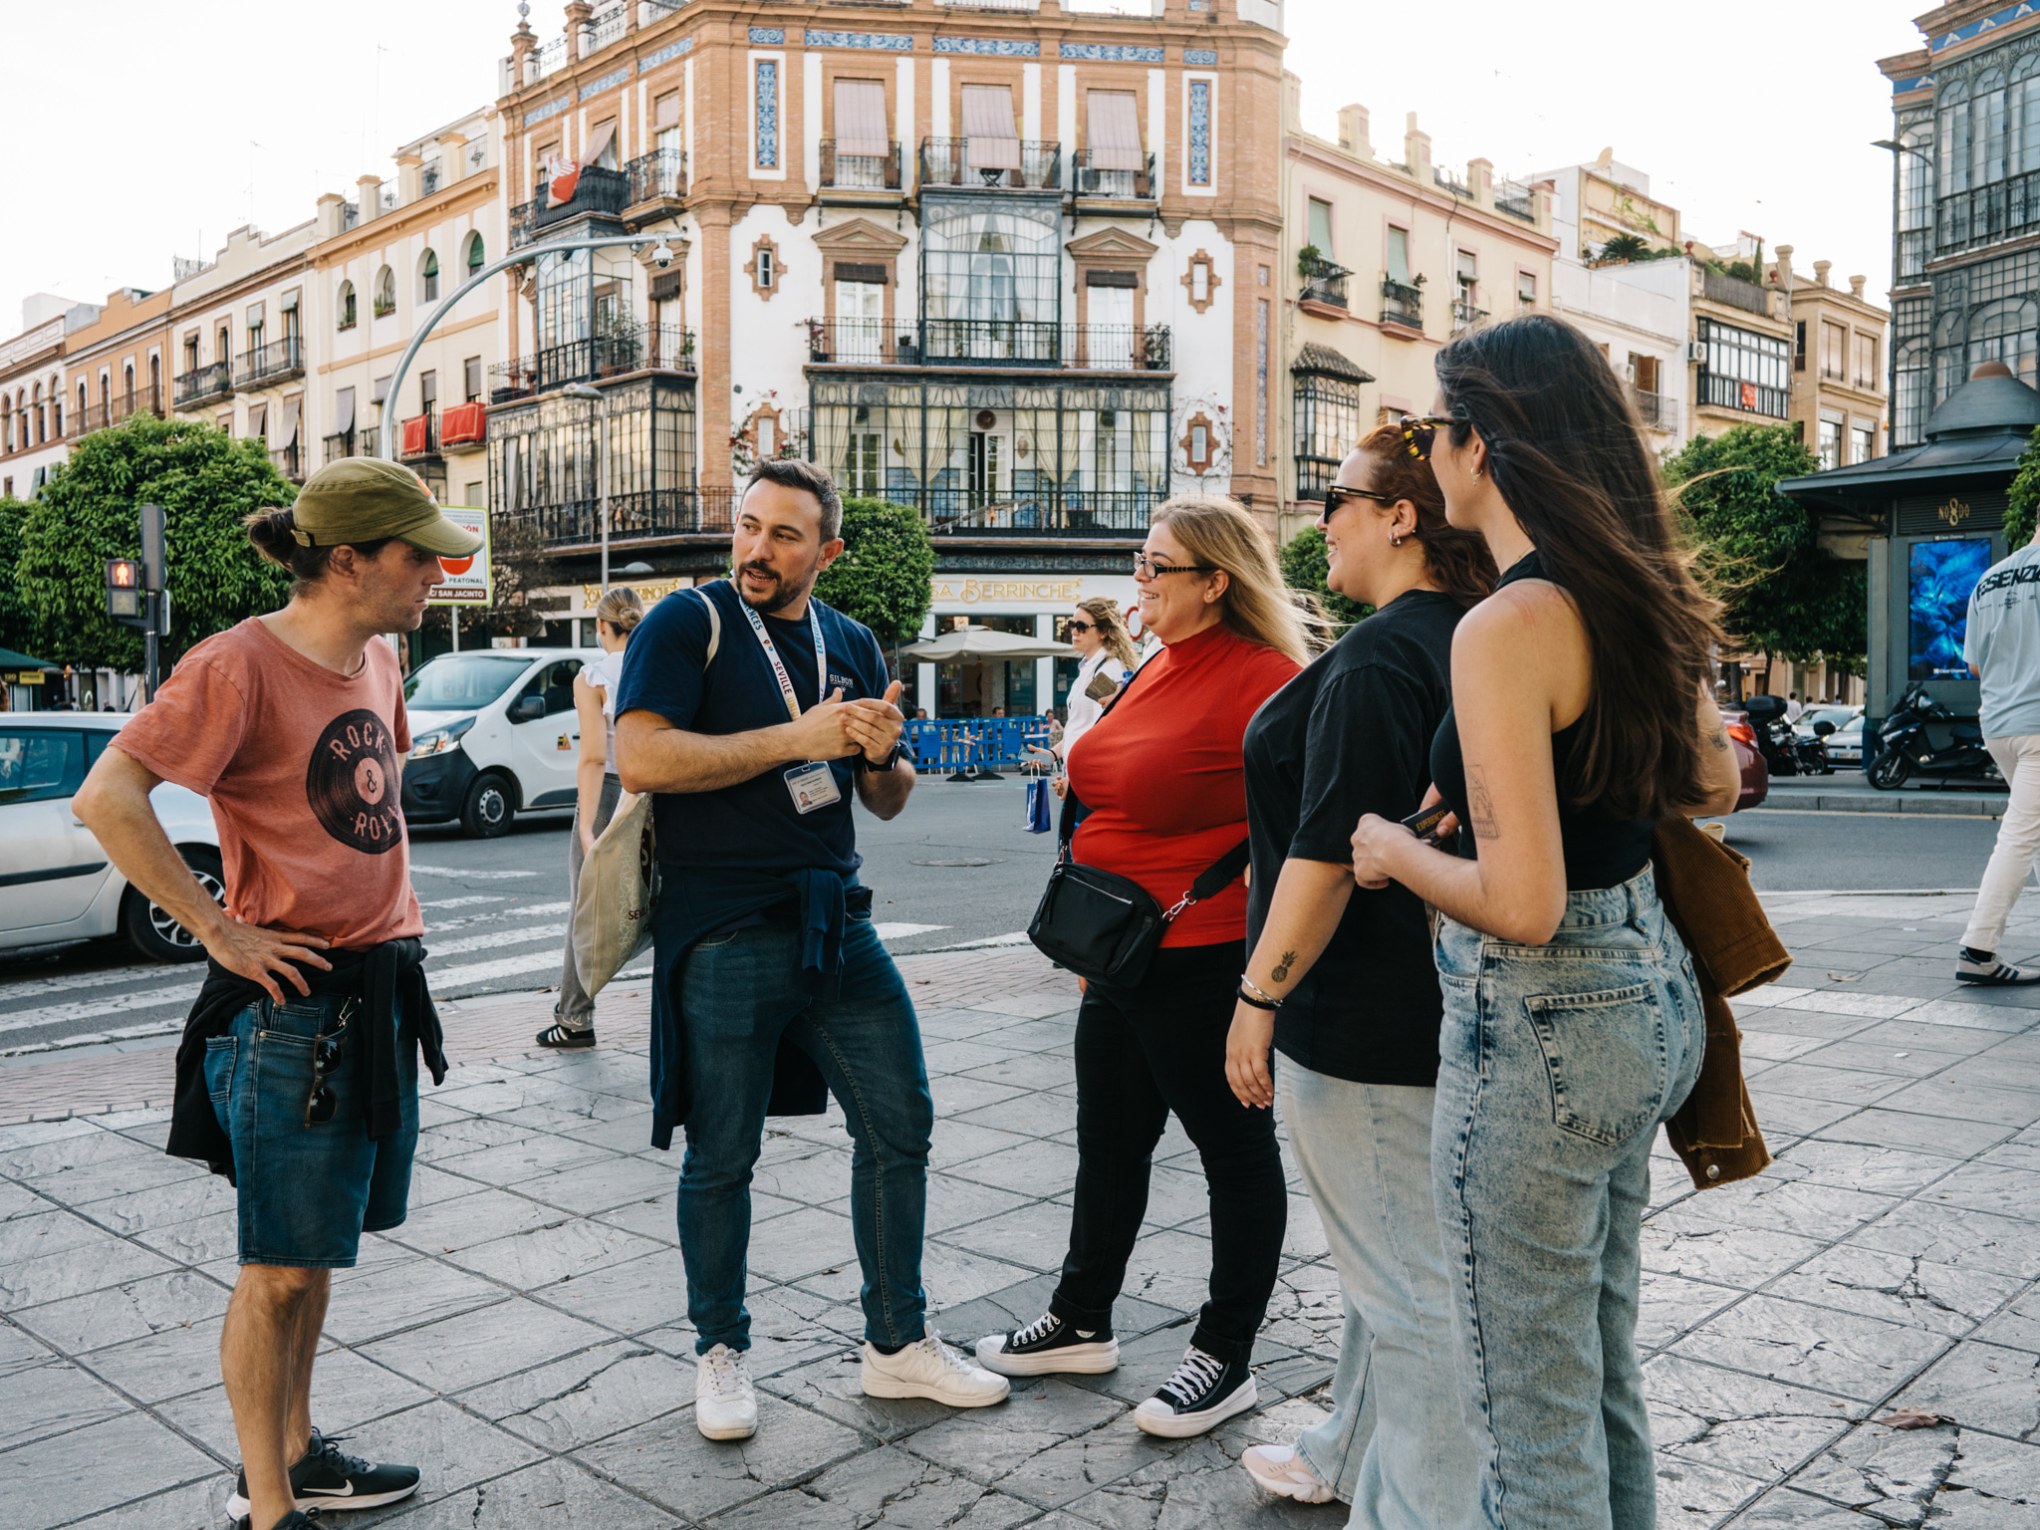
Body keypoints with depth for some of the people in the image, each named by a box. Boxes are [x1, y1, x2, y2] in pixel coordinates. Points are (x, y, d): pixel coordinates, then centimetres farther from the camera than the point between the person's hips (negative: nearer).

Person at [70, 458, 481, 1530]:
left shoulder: (377, 660, 9)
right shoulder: (240, 663, -16)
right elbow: (105, 800, -22)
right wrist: (218, 929, -20)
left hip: (382, 990, 8)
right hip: (293, 1001, -8)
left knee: (316, 1248, 19)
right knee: (281, 1265, 3)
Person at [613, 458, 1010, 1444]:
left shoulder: (852, 645, 11)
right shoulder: (687, 625, -5)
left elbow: (887, 802, 18)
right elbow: (640, 759, -21)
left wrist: (881, 755, -7)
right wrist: (798, 738, -20)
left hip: (836, 922, 5)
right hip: (724, 935, -5)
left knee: (900, 1125, 9)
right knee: (721, 1158, 6)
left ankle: (897, 1344, 26)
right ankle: (720, 1353, 28)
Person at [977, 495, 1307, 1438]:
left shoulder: (1261, 679, -17)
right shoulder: (1158, 671, 12)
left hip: (1202, 963, -9)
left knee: (1234, 1148, 8)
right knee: (1109, 1140, 19)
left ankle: (1225, 1357, 22)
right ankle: (1080, 1323, 36)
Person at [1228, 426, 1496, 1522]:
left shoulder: (1380, 657, -21)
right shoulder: (1469, 643, 10)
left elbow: (1328, 852, -24)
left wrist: (1259, 997, -16)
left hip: (1368, 1019, -11)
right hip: (1428, 1005, 11)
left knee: (1408, 1279, 3)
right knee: (1390, 1255, 23)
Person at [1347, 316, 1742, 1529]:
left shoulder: (1508, 626, -22)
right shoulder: (1641, 597, 4)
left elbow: (1522, 903, -26)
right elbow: (1713, 786, 19)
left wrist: (1395, 852, -9)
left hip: (1541, 1027, -9)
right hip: (1650, 990, 9)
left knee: (1534, 1412, 8)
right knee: (1605, 1364, 25)